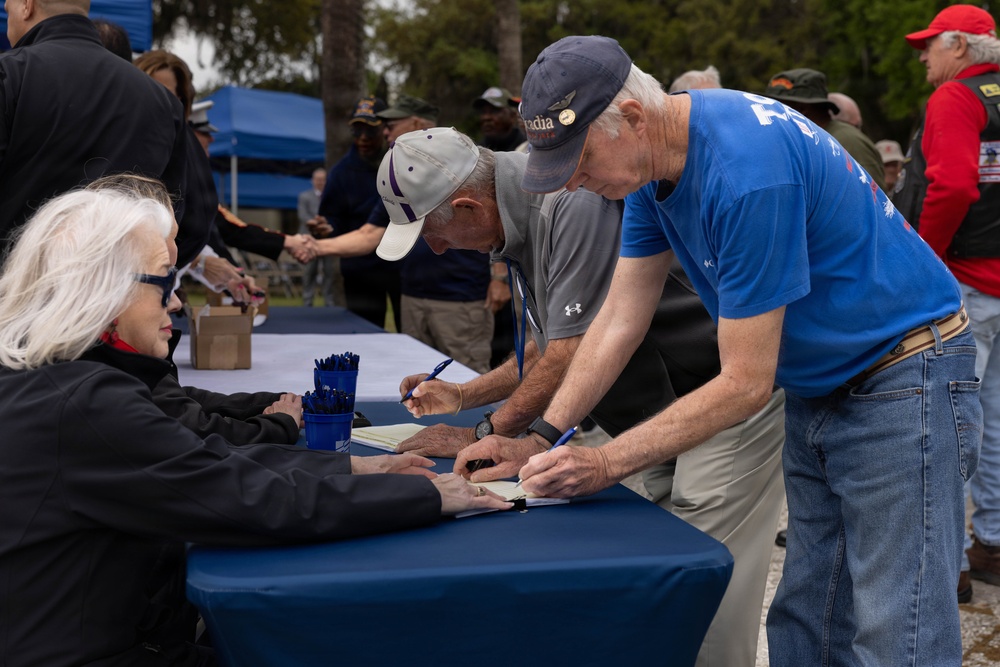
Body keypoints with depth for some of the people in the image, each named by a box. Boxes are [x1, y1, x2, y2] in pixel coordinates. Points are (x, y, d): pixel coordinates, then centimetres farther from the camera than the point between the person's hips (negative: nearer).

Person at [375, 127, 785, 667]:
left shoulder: (574, 201, -24)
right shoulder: (519, 222, 8)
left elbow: (575, 352, -25)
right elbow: (551, 343, 20)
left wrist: (485, 435, -12)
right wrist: (463, 396, 20)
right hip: (669, 409, 10)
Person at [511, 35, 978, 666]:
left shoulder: (747, 171, -30)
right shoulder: (654, 161, -2)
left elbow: (746, 382, -24)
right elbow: (619, 320, 2)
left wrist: (608, 464, -21)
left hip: (903, 380, -9)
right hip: (817, 387, 9)